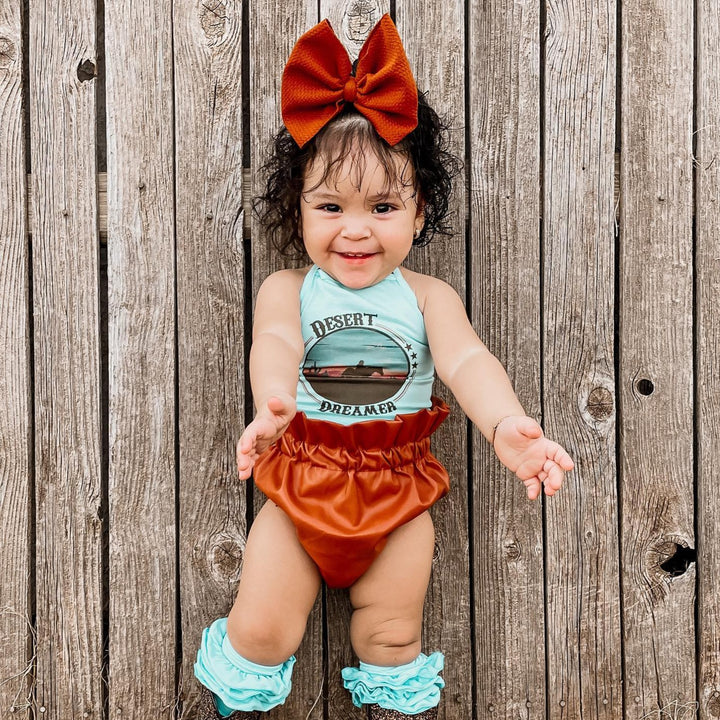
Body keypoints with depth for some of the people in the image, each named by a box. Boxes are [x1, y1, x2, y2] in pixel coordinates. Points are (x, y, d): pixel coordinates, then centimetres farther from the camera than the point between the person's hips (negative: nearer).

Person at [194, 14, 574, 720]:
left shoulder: (427, 296, -5)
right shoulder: (287, 289, -7)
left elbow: (466, 359, -21)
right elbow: (275, 344, -27)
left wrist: (506, 423, -43)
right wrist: (273, 402, -52)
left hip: (397, 492, 1)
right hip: (300, 487, 0)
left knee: (394, 641, 11)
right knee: (260, 632, 3)